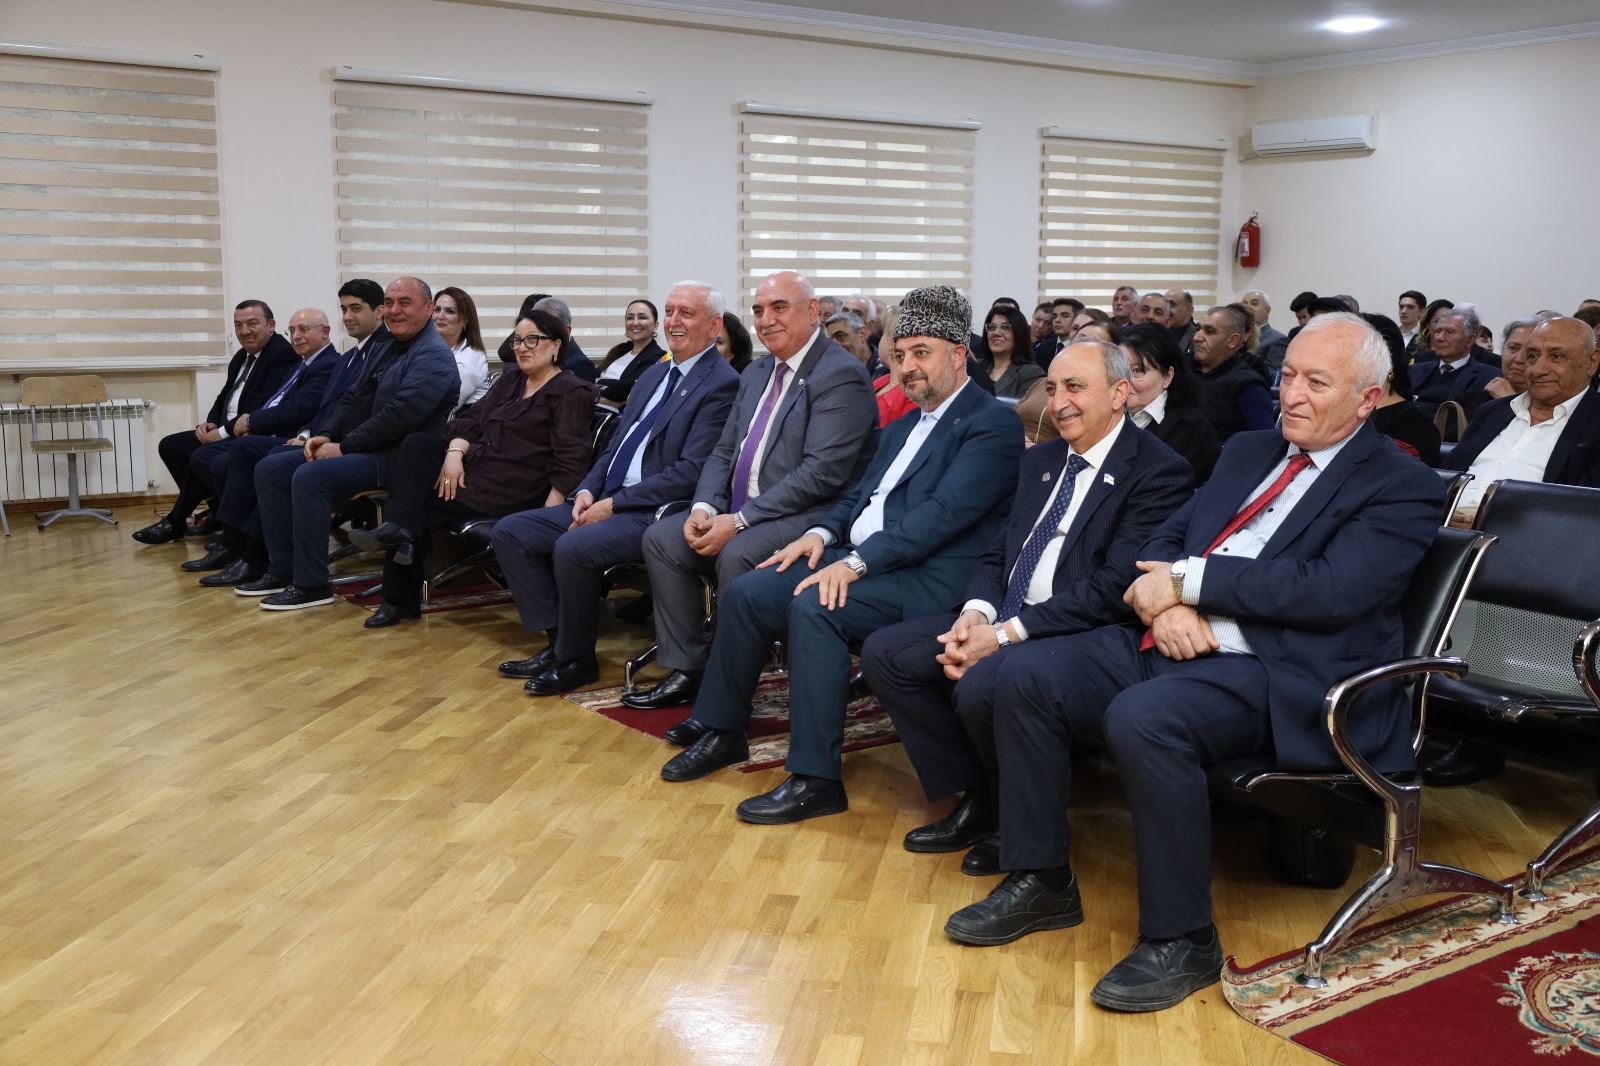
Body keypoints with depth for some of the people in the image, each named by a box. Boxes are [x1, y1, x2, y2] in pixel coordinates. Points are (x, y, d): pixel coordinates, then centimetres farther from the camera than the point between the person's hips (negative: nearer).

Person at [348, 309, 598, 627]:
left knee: (418, 501, -17)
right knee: (416, 445, -14)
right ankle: (401, 531, -20)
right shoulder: (510, 378, 17)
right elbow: (472, 419, 12)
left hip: (509, 494, -8)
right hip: (472, 469, 8)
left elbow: (570, 463, -16)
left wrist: (547, 518, -26)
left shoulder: (571, 393, -8)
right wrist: (455, 452, -10)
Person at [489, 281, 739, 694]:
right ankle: (558, 640, 3)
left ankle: (576, 660, -8)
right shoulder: (654, 374, 19)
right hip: (607, 500, 9)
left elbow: (691, 471, -18)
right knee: (510, 531, 1)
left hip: (655, 513, -9)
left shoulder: (721, 384, -10)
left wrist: (614, 504, -17)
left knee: (573, 547, -31)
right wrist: (588, 491, 1)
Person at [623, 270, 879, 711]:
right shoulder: (757, 373, 18)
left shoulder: (841, 375, -12)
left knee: (737, 555, -32)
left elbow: (822, 472, -21)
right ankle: (687, 671, 2)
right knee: (661, 538, -5)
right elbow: (724, 452, 17)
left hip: (806, 518, -9)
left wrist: (739, 520, -23)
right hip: (740, 515, 9)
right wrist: (704, 507, -5)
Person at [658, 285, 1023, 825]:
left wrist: (856, 562, -24)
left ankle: (816, 780, -24)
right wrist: (824, 532, 1)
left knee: (813, 608, -31)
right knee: (745, 592, -4)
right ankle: (721, 732, 11)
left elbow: (945, 512, -18)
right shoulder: (902, 426, 23)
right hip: (858, 557, 9)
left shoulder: (992, 423, -7)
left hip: (926, 577, -9)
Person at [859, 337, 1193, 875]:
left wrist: (1004, 633, -20)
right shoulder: (1040, 460, 16)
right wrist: (976, 613, -7)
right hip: (1002, 619, 9)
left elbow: (1113, 588, -19)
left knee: (980, 686, -33)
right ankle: (976, 801, 5)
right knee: (883, 652, -4)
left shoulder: (1160, 471, -10)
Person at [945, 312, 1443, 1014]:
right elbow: (1167, 539, 17)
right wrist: (1166, 603, -7)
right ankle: (1040, 882, 4)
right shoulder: (1247, 451, 21)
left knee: (1143, 718, -34)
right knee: (1025, 676, -11)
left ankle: (1180, 941, -16)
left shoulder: (1401, 487, -1)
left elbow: (1327, 591, -16)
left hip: (1278, 674, -7)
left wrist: (1187, 580, -13)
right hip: (1175, 642, 7)